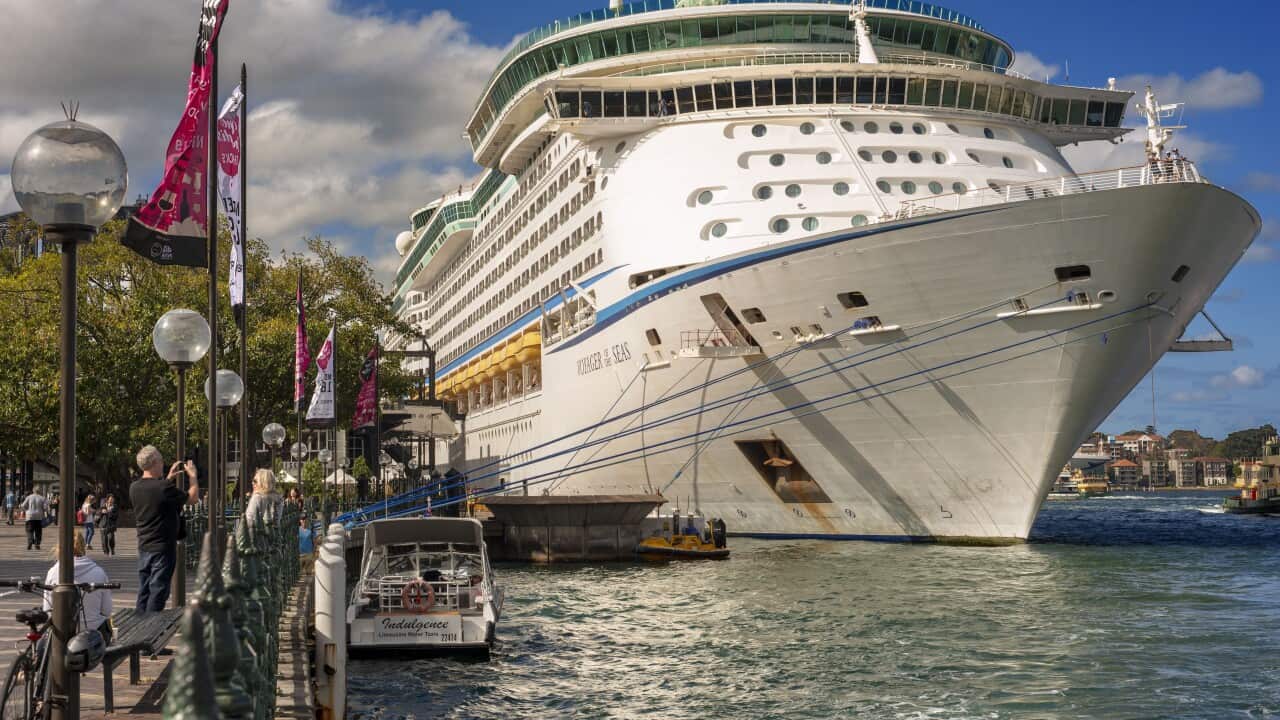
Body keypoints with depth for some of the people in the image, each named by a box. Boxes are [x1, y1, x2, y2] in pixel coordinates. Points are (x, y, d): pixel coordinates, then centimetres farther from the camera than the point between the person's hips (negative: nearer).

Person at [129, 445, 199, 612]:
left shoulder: (134, 488, 1)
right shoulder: (164, 488, -21)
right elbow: (193, 497, -8)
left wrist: (169, 478, 22)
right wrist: (192, 475, 7)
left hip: (144, 548, 7)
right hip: (163, 548, -7)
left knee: (143, 592, 14)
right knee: (157, 593, -1)